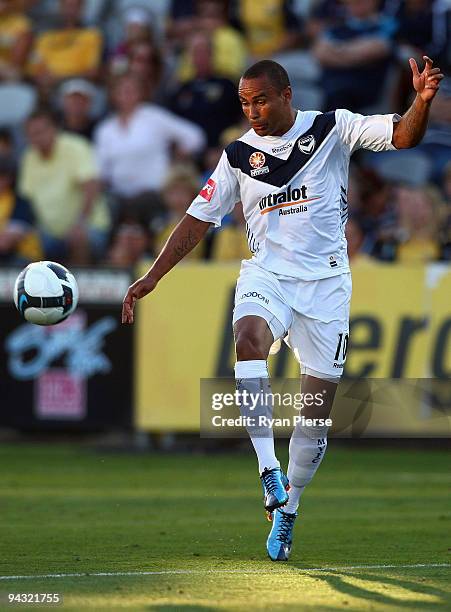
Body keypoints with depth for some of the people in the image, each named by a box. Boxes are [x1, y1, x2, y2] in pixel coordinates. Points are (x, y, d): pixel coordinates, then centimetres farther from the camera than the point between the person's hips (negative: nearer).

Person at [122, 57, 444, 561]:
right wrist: (152, 277, 3)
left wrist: (422, 101, -31)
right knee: (250, 336, -34)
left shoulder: (332, 129, -1)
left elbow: (403, 135, -9)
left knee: (317, 409, 0)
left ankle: (286, 511, 18)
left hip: (326, 281, 0)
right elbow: (198, 218, 9)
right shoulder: (239, 156, 4)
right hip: (267, 273, 1)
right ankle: (268, 468, -34)